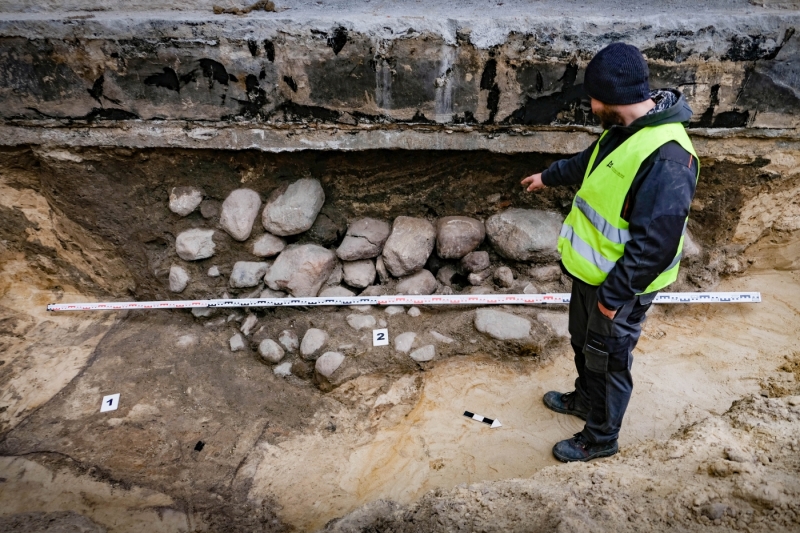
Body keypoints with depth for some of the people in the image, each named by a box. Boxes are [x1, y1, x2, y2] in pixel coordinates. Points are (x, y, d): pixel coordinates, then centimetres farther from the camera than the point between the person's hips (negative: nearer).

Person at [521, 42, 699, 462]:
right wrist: (549, 176, 35)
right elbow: (589, 161, 20)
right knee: (583, 342, 27)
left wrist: (614, 293, -23)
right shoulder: (625, 129, -1)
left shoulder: (666, 159, -32)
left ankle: (601, 437, 34)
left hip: (620, 285, -9)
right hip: (590, 268, 9)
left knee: (607, 360, 11)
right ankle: (585, 400, 52)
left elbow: (654, 245, -30)